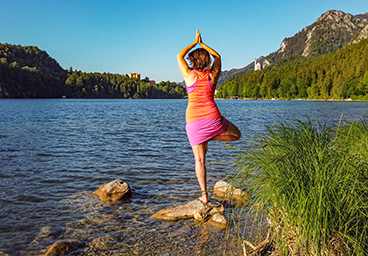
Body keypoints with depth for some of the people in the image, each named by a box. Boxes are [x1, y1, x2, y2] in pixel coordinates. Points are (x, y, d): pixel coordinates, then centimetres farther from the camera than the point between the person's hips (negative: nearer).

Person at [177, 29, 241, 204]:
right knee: (236, 135, 26)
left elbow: (179, 56, 19)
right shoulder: (213, 75, 6)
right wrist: (202, 44, 31)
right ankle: (210, 138, 4)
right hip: (212, 118, 0)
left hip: (193, 120, 0)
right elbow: (217, 56, 26)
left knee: (199, 159, 7)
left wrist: (194, 43, 25)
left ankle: (204, 195, 4)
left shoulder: (189, 75, 2)